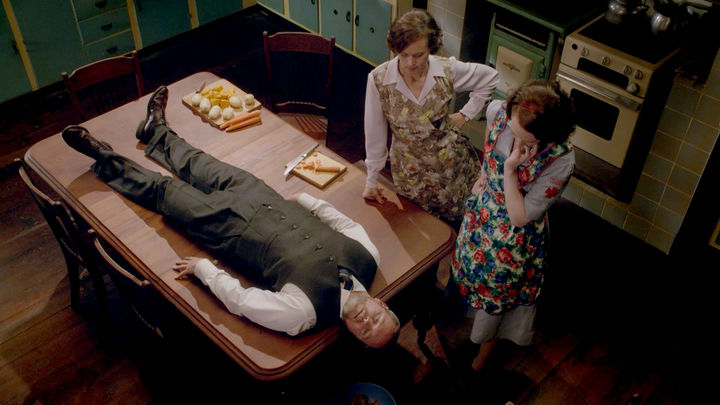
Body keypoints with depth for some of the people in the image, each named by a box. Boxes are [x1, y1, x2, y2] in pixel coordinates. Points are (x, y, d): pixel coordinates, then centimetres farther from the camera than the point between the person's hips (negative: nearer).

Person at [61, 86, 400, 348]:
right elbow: (349, 225, -1)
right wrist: (309, 202, 4)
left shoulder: (302, 312, -35)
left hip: (232, 228, -5)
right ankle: (156, 131, 53)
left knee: (162, 190, 10)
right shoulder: (367, 258, -21)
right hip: (272, 204, 5)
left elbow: (239, 300, -26)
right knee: (210, 169, 23)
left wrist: (202, 268, -18)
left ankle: (105, 159, 38)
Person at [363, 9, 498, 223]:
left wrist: (465, 115, -6)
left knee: (456, 223, 16)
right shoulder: (378, 79, -20)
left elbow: (490, 78, 2)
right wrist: (371, 180, -2)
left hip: (450, 163, 1)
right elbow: (375, 133, -9)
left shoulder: (449, 70, -18)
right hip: (408, 171, 0)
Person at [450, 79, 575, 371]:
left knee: (495, 292, 19)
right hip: (482, 213, 4)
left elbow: (520, 217, -29)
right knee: (469, 264, 28)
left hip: (514, 237, -4)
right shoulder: (499, 111, -24)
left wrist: (510, 168, -40)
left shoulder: (561, 160, -37)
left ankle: (482, 358, 48)